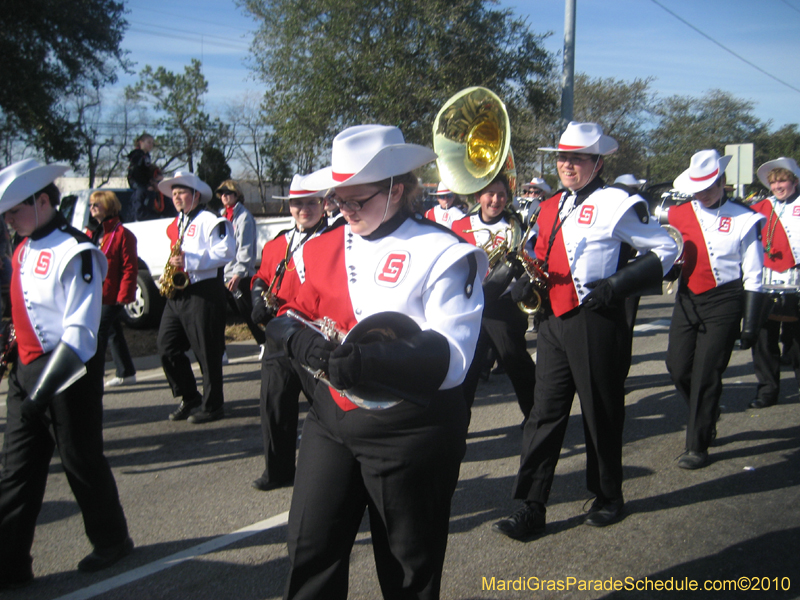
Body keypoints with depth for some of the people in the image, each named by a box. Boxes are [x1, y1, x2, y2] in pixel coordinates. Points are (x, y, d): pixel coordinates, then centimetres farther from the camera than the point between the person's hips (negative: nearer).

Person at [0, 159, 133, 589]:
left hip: (69, 373, -8)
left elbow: (80, 331, -22)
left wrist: (45, 388, -25)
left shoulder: (74, 252, -17)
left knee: (82, 461, 7)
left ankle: (111, 541, 29)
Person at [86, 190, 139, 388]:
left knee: (98, 335, -9)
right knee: (113, 334, 15)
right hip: (94, 295, 8)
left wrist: (124, 296, -18)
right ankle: (126, 373, 26)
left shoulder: (121, 233, -11)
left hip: (112, 296, -8)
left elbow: (130, 268, -15)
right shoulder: (92, 233, 13)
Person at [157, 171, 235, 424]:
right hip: (176, 293, 8)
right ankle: (189, 397, 20)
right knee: (167, 347, 6)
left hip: (203, 292, -8)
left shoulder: (210, 221, -5)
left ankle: (212, 405, 10)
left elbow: (225, 252, -17)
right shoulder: (174, 225, 20)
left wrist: (190, 262, -22)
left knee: (207, 353, -2)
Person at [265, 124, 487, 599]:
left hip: (410, 433, -5)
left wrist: (370, 360, -36)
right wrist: (301, 339, -14)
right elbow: (295, 311, 10)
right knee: (310, 557, 13)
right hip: (332, 417, 5)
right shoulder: (328, 246, 6)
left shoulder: (442, 255, -14)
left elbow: (451, 361, -21)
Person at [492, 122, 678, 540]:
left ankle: (608, 498, 29)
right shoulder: (550, 208, 13)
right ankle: (531, 509, 12)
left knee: (601, 414, 8)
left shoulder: (617, 204, -8)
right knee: (545, 413, 5)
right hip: (553, 321, 6)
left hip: (596, 322, -6)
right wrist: (526, 280, 2)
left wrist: (617, 284, -17)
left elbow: (666, 249, -6)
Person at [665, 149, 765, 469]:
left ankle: (698, 446, 12)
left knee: (706, 375, -2)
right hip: (687, 299, 4)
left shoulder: (743, 219, -4)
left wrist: (751, 322, -5)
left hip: (723, 302, -4)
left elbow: (753, 275, -3)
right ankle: (706, 416, 35)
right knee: (677, 367, 4)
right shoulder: (678, 213, 5)